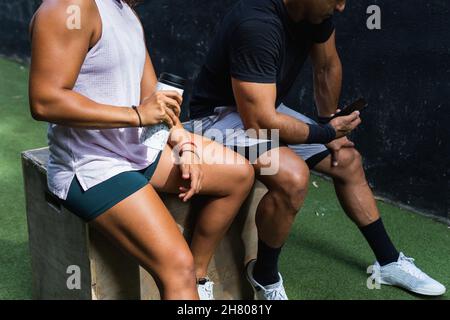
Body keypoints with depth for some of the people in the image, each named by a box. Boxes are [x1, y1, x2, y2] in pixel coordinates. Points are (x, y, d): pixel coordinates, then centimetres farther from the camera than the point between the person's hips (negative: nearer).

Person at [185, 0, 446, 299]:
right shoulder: (257, 24, -34)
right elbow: (259, 122, -34)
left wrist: (331, 126, 11)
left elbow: (328, 67, 8)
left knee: (348, 160, 9)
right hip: (219, 115, -9)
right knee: (293, 176, -33)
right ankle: (264, 277, -7)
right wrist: (328, 132, -19)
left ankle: (390, 262, 25)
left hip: (266, 109, 9)